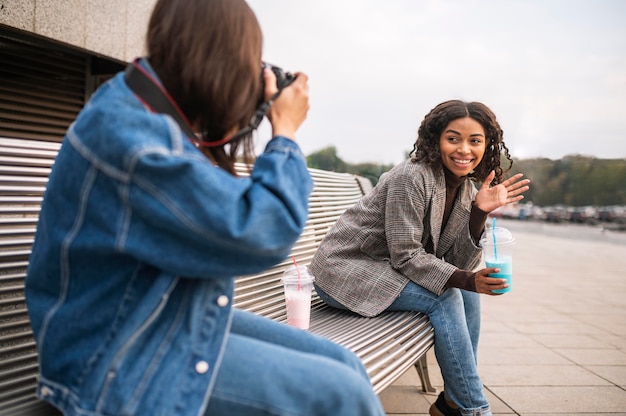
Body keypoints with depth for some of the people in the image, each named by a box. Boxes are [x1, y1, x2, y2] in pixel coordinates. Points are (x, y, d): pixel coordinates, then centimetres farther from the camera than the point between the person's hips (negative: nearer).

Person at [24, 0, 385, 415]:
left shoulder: (157, 119, 6)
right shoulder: (124, 128, -24)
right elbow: (260, 233, -25)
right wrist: (286, 131, -10)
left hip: (186, 316, 9)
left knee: (346, 364, 1)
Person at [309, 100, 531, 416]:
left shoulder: (465, 188, 3)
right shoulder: (412, 177, -22)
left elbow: (456, 264, -4)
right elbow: (406, 256, -22)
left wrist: (480, 212, -15)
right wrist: (466, 280, -28)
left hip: (385, 271, 8)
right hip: (344, 271, -8)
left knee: (466, 293, -2)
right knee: (444, 298, -20)